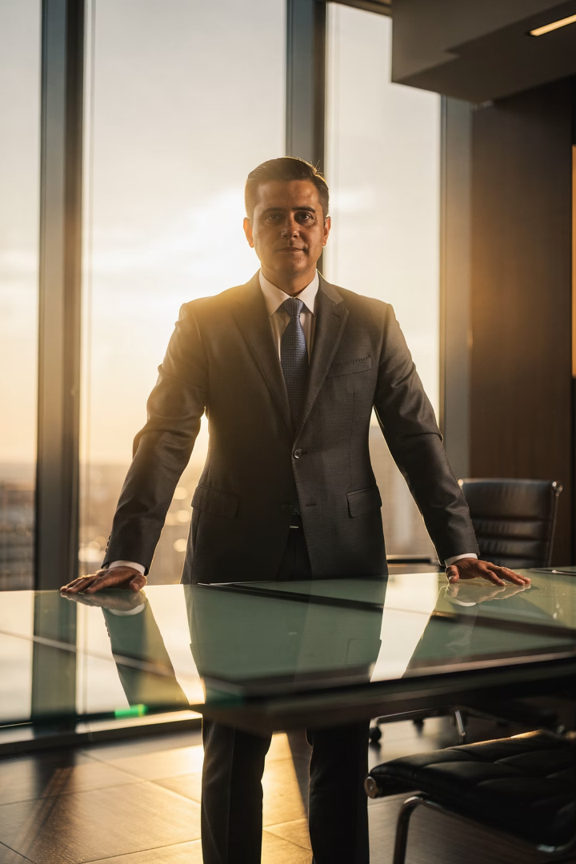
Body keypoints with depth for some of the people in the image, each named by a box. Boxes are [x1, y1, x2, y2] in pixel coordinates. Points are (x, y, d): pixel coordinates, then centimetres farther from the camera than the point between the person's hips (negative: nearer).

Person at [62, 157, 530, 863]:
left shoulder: (372, 323, 7)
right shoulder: (204, 323, 2)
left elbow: (418, 439, 4)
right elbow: (163, 441, -6)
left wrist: (459, 548, -6)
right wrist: (128, 556, -18)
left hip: (344, 558, 1)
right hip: (236, 559, -1)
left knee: (343, 748, 8)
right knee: (232, 750, 7)